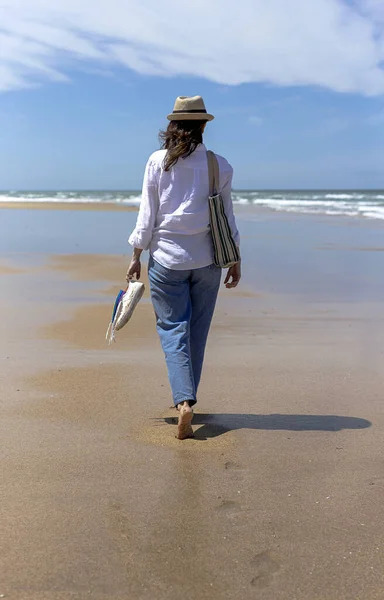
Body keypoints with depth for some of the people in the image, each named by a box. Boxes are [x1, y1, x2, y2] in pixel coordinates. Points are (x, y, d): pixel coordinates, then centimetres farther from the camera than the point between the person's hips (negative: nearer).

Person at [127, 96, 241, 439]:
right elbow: (227, 218, 2)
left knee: (173, 328, 3)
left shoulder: (157, 162, -2)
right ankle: (187, 397, 24)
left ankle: (184, 401, -14)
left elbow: (147, 215, -2)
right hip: (207, 258, 1)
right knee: (197, 330, 13)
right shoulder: (220, 166, 0)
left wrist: (136, 256, 5)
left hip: (166, 256, -1)